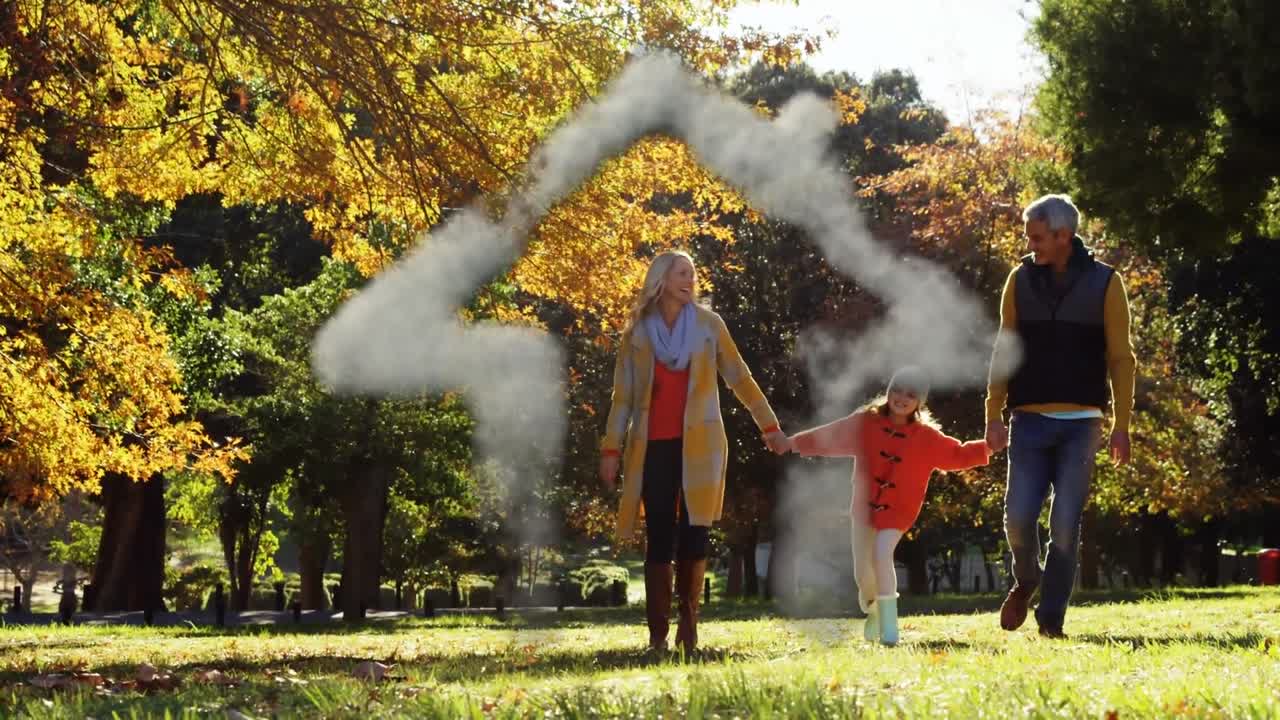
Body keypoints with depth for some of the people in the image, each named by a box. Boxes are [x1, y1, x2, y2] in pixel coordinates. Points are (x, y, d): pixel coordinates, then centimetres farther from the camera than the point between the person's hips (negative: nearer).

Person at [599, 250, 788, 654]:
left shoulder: (708, 324, 7)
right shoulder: (637, 333, 7)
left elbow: (739, 378, 10)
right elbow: (622, 396, 7)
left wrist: (769, 427, 8)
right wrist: (611, 449, 1)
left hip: (699, 445, 0)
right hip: (654, 447, 0)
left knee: (694, 535, -2)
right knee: (659, 538, -4)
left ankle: (688, 629, 9)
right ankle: (658, 633, -3)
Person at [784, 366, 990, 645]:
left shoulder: (927, 437, -2)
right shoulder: (865, 423, -1)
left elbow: (958, 454, 1)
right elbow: (828, 436, 6)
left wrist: (988, 446, -13)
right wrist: (793, 443, 7)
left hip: (897, 510, -2)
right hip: (865, 507, 2)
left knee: (882, 555, -27)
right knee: (863, 574, 6)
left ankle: (888, 625, -22)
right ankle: (874, 611, 39)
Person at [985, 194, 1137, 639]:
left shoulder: (1104, 282, 0)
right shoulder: (1020, 280, 5)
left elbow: (1120, 358, 1)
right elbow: (1004, 352, 9)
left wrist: (1121, 425, -3)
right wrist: (994, 415, 3)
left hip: (1080, 423, -2)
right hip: (1029, 421, 2)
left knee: (1065, 525, -3)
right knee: (1018, 517, -5)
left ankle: (1051, 618, 8)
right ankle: (1026, 581, 25)